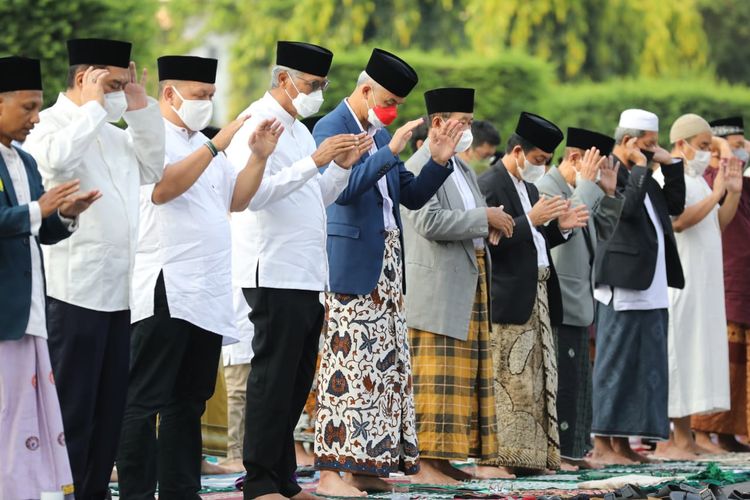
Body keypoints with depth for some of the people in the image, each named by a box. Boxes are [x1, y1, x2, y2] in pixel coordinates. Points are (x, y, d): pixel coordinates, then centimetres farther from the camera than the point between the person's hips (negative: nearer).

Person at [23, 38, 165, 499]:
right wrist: (95, 106, -17)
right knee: (72, 409, -5)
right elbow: (58, 157, -28)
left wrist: (140, 107, 12)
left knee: (109, 409, 11)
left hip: (117, 290, 8)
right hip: (74, 291, -8)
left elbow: (152, 168, 19)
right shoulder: (53, 122, -7)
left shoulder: (112, 132, 20)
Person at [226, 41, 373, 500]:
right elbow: (253, 193, -23)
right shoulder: (257, 125, -9)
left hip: (307, 275, 9)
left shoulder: (300, 131, 20)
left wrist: (343, 166, 6)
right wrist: (316, 161, -24)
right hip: (274, 274, -9)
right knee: (273, 380, -6)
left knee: (297, 381, 11)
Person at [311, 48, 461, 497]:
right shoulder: (332, 128, -8)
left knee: (385, 362, 6)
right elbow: (342, 188, -23)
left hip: (387, 264, 9)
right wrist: (390, 151, -23)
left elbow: (411, 196, 19)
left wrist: (438, 161, 4)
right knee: (348, 363, -10)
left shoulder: (380, 133, 17)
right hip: (353, 262, -9)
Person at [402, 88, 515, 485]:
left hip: (470, 285, 9)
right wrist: (484, 218, -14)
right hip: (438, 287, -9)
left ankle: (444, 459, 12)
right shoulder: (419, 167, -9)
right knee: (438, 378, -10)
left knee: (465, 376, 8)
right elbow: (429, 222, -21)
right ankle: (427, 465, -9)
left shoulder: (462, 168, 20)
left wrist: (492, 224, 6)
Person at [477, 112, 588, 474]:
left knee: (537, 382, 9)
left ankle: (533, 454, 12)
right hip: (508, 301, -10)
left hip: (537, 299, 10)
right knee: (507, 382, -9)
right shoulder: (489, 186, -10)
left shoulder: (527, 185, 20)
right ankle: (499, 456, -7)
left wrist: (559, 227, 8)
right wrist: (531, 220, -24)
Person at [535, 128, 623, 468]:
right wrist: (587, 184, -19)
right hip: (557, 303, -10)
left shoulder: (580, 191, 16)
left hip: (577, 302, 10)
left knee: (576, 378, 12)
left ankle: (570, 449, 17)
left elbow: (602, 231, 21)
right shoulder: (546, 188, -12)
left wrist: (609, 193, 9)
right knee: (560, 377, -9)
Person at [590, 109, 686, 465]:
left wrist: (670, 164, 12)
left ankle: (622, 442, 14)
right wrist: (641, 167, -16)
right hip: (623, 287, -9)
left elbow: (675, 206, 18)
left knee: (644, 365, 10)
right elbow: (626, 207, -26)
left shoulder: (641, 176, 19)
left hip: (651, 288, 9)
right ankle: (602, 445, -2)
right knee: (615, 364, -6)